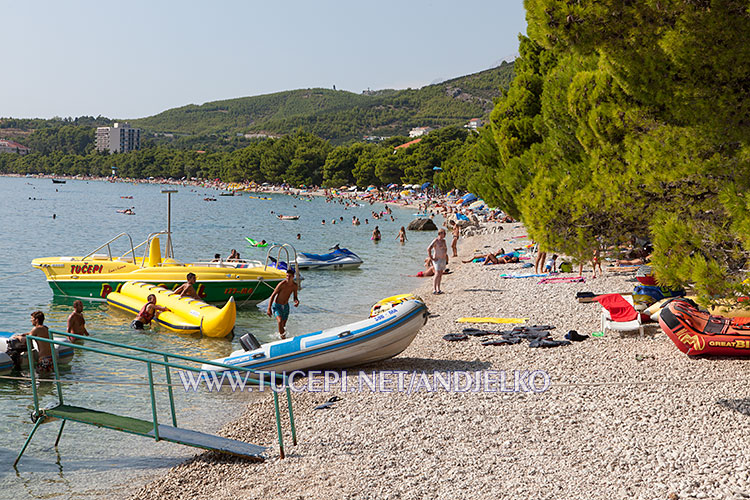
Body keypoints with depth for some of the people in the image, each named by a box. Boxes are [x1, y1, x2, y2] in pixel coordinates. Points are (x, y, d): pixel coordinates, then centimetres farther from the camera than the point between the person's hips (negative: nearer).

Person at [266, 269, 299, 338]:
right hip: (277, 306, -6)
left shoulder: (294, 285, -4)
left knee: (283, 325, 13)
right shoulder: (282, 284, -21)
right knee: (280, 321, -28)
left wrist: (297, 301, -19)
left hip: (286, 306, 6)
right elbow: (273, 295, -16)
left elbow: (295, 297, 8)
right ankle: (283, 338, -21)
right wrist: (269, 309, -19)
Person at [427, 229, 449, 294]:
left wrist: (446, 259, 19)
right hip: (437, 259, -8)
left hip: (443, 259, 8)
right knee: (437, 274, -14)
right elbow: (428, 249, -20)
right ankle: (434, 289, -13)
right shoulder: (435, 241, -13)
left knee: (440, 275, 8)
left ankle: (438, 289, 12)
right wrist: (431, 258, -18)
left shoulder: (443, 240, 12)